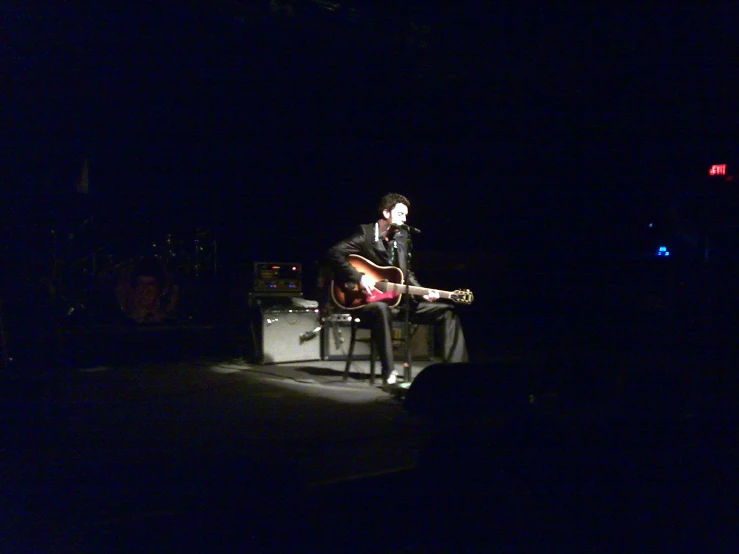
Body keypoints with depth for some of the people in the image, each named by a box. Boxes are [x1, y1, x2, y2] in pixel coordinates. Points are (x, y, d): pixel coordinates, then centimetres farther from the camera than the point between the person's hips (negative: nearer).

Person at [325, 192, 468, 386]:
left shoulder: (402, 236, 10)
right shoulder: (366, 233, -8)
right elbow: (334, 253, -18)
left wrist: (422, 292, -1)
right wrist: (359, 278, -25)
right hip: (368, 299, -7)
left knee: (446, 310, -3)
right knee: (382, 309, -43)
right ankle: (389, 374, -40)